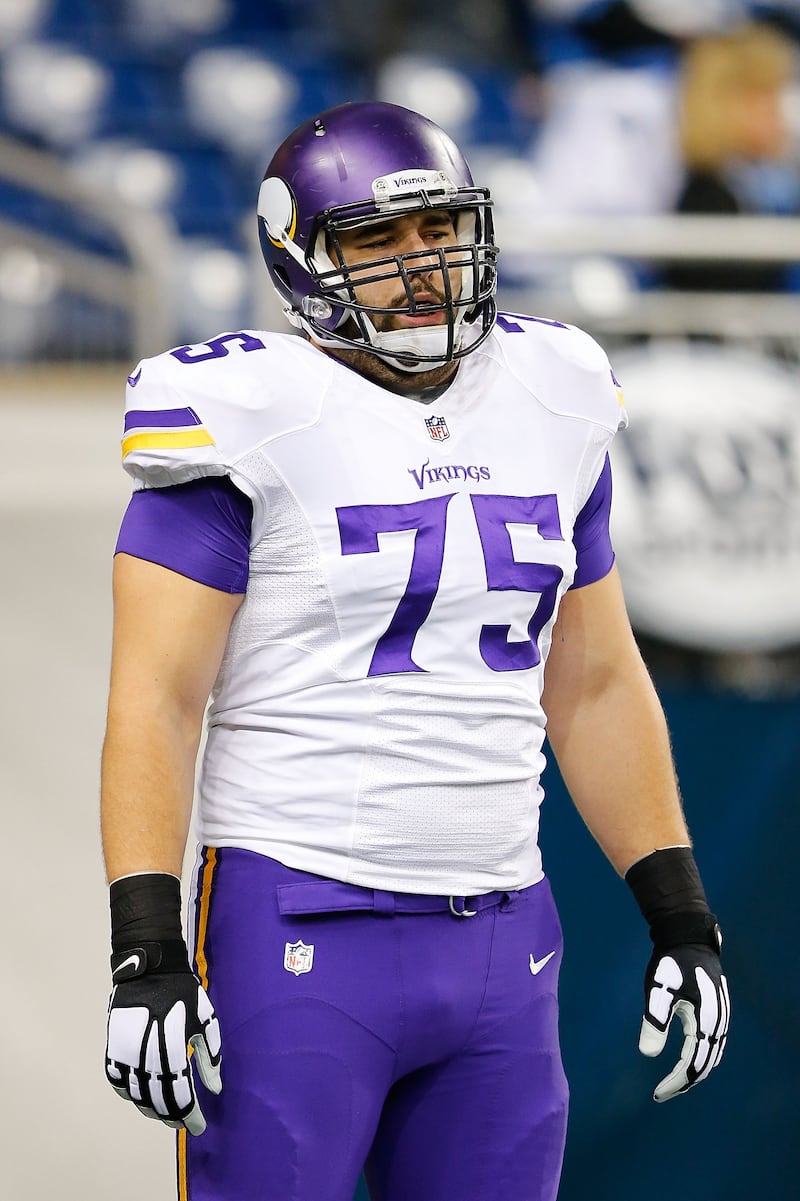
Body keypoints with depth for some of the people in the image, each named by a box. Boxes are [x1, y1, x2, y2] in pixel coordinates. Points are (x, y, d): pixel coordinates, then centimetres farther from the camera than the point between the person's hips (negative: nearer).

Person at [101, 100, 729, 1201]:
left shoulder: (547, 403, 10)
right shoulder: (253, 419, -8)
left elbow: (597, 687, 17)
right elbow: (156, 699, -11)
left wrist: (680, 914, 14)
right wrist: (145, 956, -18)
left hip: (498, 938, 6)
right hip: (299, 935, -6)